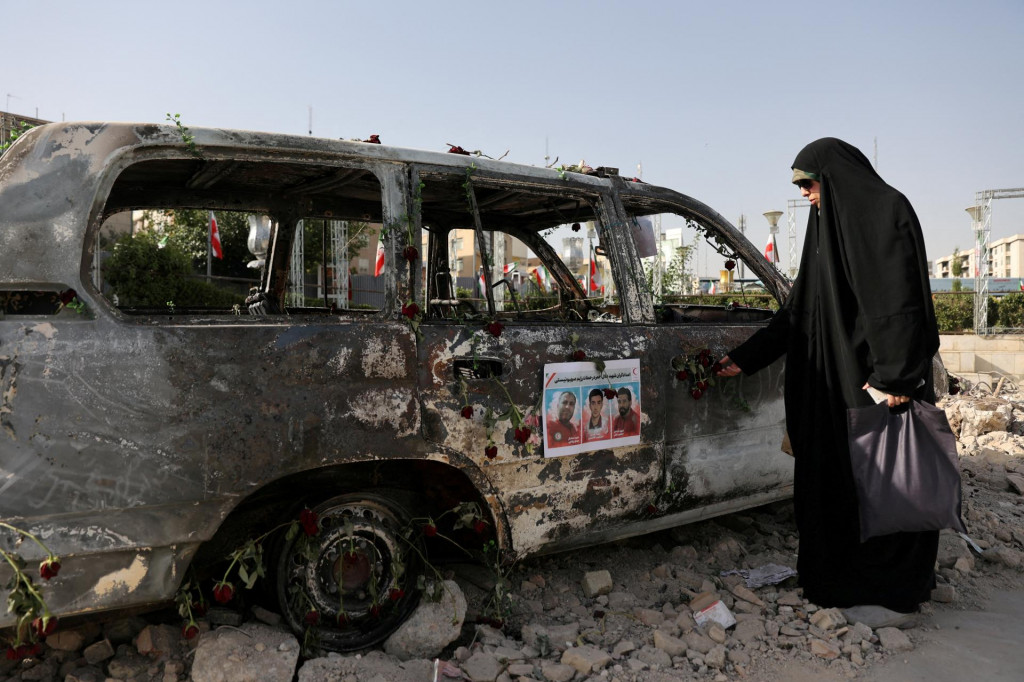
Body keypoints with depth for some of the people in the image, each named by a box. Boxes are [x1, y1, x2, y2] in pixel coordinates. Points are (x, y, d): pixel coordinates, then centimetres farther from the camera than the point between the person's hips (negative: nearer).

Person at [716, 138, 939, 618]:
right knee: (831, 476, 12)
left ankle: (892, 590, 14)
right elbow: (798, 308, 18)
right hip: (832, 378, 8)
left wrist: (894, 375, -26)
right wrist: (747, 357, 15)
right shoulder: (830, 225, 18)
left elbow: (901, 297, -19)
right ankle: (839, 575, 25)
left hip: (876, 379, -8)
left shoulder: (885, 210, -7)